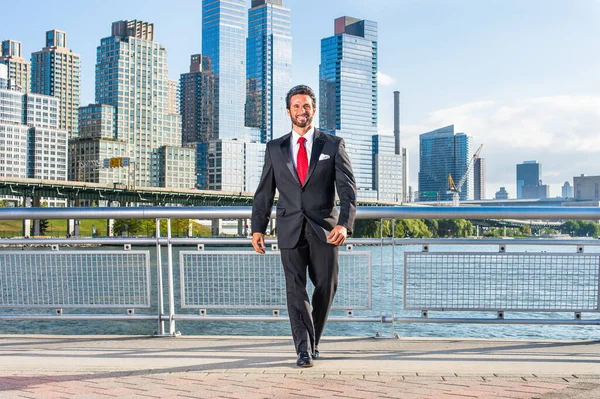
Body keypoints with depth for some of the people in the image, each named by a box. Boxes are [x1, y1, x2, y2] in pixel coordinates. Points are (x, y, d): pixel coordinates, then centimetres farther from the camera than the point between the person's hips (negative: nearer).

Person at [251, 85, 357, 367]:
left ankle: (312, 341, 27)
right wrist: (258, 228, 0)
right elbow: (264, 192, 9)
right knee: (295, 287, -6)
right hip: (290, 229, 1)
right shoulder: (275, 148, 8)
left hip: (324, 228, 0)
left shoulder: (333, 145, 2)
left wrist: (344, 224, -20)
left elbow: (348, 189, -6)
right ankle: (304, 348, -5)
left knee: (326, 286, 7)